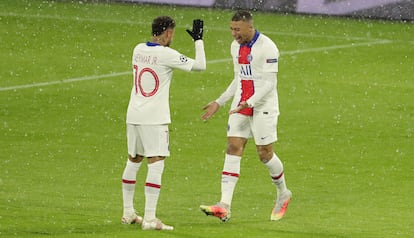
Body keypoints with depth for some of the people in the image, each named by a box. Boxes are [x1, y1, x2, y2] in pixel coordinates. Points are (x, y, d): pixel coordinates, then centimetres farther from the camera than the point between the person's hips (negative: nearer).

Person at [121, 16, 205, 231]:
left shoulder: (138, 50, 6)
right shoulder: (166, 55, -13)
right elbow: (200, 66, -9)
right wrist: (198, 40, 2)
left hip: (134, 116, 7)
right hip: (154, 119, -7)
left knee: (133, 161, 17)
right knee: (156, 164, -6)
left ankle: (128, 213, 26)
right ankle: (149, 218, -11)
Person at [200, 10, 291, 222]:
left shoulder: (267, 47, -14)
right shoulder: (236, 47, 10)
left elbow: (269, 83, -17)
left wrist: (249, 103, -27)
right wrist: (219, 103, 17)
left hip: (263, 107, -6)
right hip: (240, 106, 6)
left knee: (265, 154, 0)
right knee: (233, 149, -6)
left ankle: (283, 194, 28)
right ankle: (224, 206, -14)